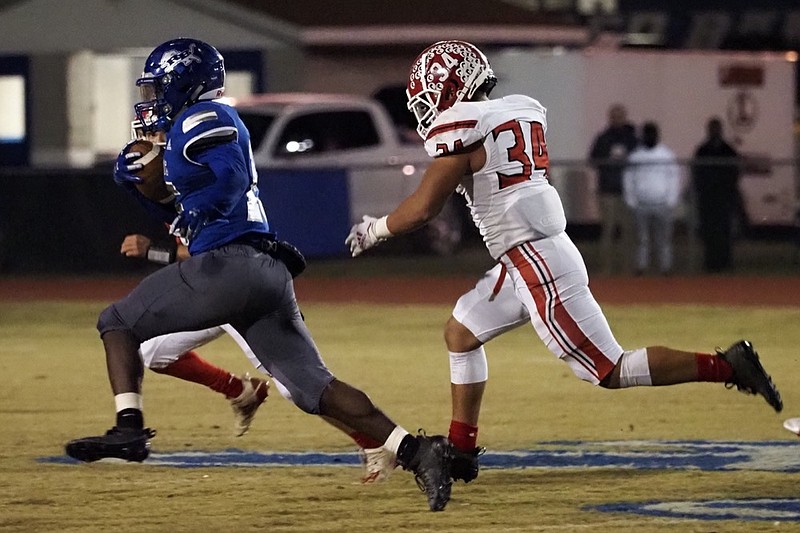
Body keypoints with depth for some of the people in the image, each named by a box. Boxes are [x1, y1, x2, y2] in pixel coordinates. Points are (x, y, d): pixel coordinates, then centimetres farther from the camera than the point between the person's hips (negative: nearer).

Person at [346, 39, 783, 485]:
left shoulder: (462, 129, -12)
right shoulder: (521, 112, 12)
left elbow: (422, 210, -10)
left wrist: (375, 230, 6)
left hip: (539, 265, -10)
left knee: (610, 372, -6)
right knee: (461, 332, 19)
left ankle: (728, 366, -8)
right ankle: (461, 452, 22)